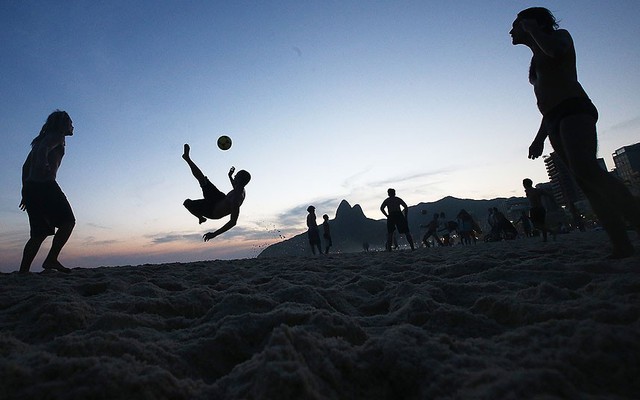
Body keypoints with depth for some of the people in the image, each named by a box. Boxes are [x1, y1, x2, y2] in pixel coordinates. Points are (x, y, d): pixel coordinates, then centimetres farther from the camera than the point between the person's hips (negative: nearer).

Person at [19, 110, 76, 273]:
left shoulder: (41, 139, 29)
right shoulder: (57, 137, 4)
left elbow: (25, 166, 26)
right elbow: (43, 149, -19)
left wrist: (26, 192, 23)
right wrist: (45, 165, -37)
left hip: (30, 187, 9)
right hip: (45, 185, -9)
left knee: (39, 233, 8)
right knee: (68, 221, -5)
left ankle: (23, 272, 3)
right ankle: (51, 259, -14)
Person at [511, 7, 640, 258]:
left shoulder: (560, 35, 14)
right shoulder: (536, 62, 32)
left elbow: (556, 50, -14)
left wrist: (532, 29, 3)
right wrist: (540, 138, 21)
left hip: (575, 110, -7)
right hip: (555, 123, 7)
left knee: (586, 169, -31)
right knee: (588, 185, -5)